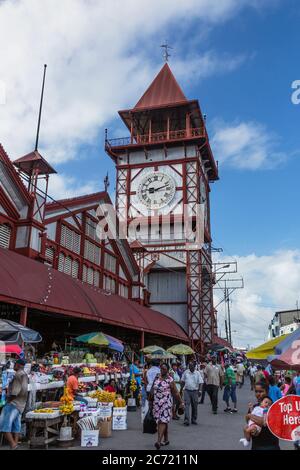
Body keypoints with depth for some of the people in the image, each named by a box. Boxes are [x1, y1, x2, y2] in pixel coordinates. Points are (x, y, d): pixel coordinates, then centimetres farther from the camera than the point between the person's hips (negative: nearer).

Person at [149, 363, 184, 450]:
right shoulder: (156, 378, 6)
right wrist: (150, 399, 17)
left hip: (166, 403, -5)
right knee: (160, 421, 12)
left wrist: (181, 402, -3)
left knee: (163, 421, -12)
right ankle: (166, 440, 25)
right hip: (156, 403, 6)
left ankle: (159, 441, -17)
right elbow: (152, 389, 15)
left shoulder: (169, 380, -8)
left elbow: (176, 392, -5)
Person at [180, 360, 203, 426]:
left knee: (194, 406, 9)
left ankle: (194, 420, 23)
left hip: (195, 391, 0)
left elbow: (200, 383, -2)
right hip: (187, 391, 0)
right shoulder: (185, 372, 3)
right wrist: (181, 390, 11)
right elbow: (183, 382, 12)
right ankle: (186, 420, -9)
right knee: (186, 405, -8)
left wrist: (199, 391, -12)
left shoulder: (197, 373, -1)